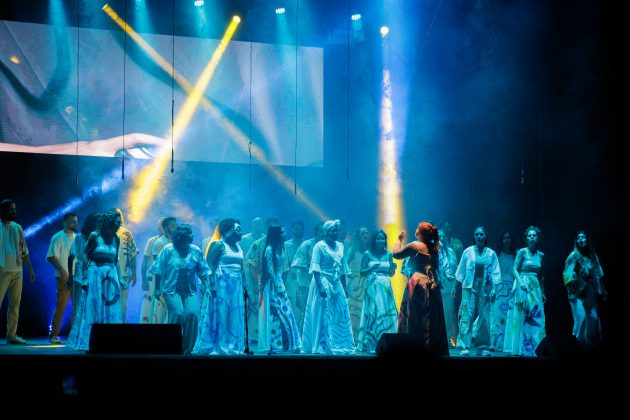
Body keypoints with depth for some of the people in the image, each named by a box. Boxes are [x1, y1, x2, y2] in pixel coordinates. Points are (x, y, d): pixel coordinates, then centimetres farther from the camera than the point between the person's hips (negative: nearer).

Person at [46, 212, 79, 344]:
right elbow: (51, 257, -11)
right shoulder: (58, 238, -5)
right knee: (61, 306, -6)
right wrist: (62, 271, -21)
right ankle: (53, 335, 0)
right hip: (64, 278, -6)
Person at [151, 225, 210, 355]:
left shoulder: (196, 251, 6)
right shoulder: (168, 249, 0)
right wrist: (157, 288, 1)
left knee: (192, 314, -19)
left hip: (190, 291, 2)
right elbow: (159, 271, 3)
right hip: (172, 290, -2)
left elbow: (203, 272, 11)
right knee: (177, 313, -22)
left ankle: (187, 349, -4)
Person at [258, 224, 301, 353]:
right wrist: (277, 285, -18)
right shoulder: (269, 249, -9)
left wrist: (283, 284, 9)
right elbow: (269, 269, -15)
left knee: (285, 312, 4)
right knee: (274, 313, -6)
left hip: (280, 283, 8)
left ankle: (286, 344, 7)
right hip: (272, 284, -8)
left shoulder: (281, 248, 13)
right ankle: (273, 345, -3)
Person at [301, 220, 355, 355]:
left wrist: (344, 288, 13)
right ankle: (322, 347, -1)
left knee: (340, 315, 4)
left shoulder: (340, 246, 12)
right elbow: (315, 269, -13)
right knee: (323, 315, -4)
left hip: (337, 284, 6)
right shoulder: (319, 246, -7)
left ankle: (339, 345, 10)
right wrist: (320, 287, -21)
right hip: (323, 283, -6)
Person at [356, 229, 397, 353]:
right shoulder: (367, 254, 1)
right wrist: (372, 268, -18)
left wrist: (393, 268, -7)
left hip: (385, 287, 3)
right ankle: (369, 344, -1)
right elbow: (362, 272, -1)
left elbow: (391, 273, 14)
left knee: (386, 313, -1)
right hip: (372, 287, -3)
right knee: (372, 314, -6)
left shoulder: (388, 254, 10)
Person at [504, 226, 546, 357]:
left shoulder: (541, 255, 11)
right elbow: (515, 270, -6)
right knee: (521, 317, -4)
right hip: (523, 287, -5)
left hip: (535, 287, 5)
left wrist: (542, 292, 14)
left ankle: (533, 348, 5)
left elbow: (541, 276, 17)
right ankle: (520, 348, -1)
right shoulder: (522, 252, -3)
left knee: (537, 318, 0)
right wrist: (521, 282, -21)